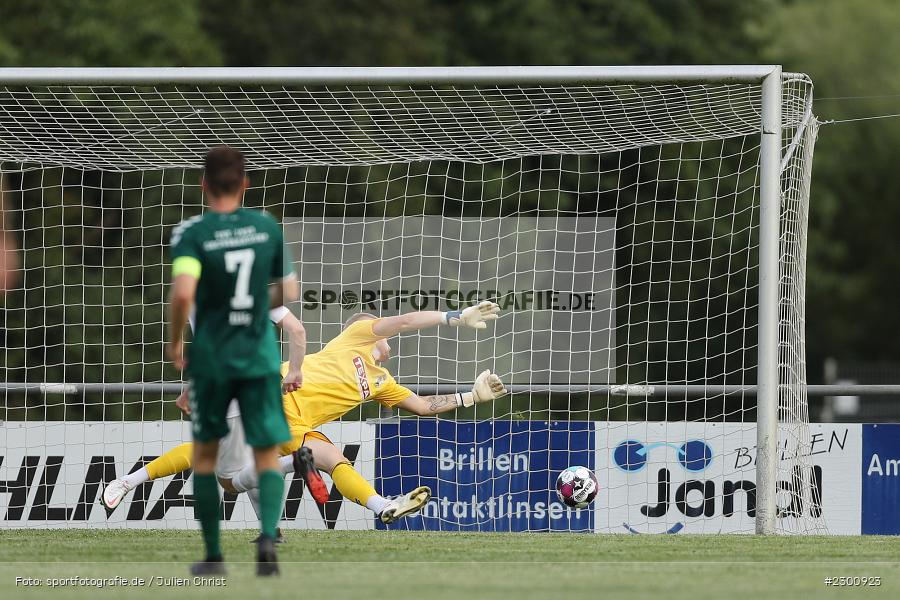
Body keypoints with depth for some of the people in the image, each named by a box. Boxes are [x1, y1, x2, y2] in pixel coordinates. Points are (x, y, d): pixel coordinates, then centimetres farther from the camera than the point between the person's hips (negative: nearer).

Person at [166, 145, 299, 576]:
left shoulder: (191, 233, -11)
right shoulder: (267, 226, 0)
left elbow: (183, 293, -25)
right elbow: (289, 292, 6)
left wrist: (174, 341, -9)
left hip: (210, 358, -1)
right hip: (260, 356, 1)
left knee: (205, 452, 16)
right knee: (268, 455, 3)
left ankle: (213, 555, 18)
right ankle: (268, 533, -23)